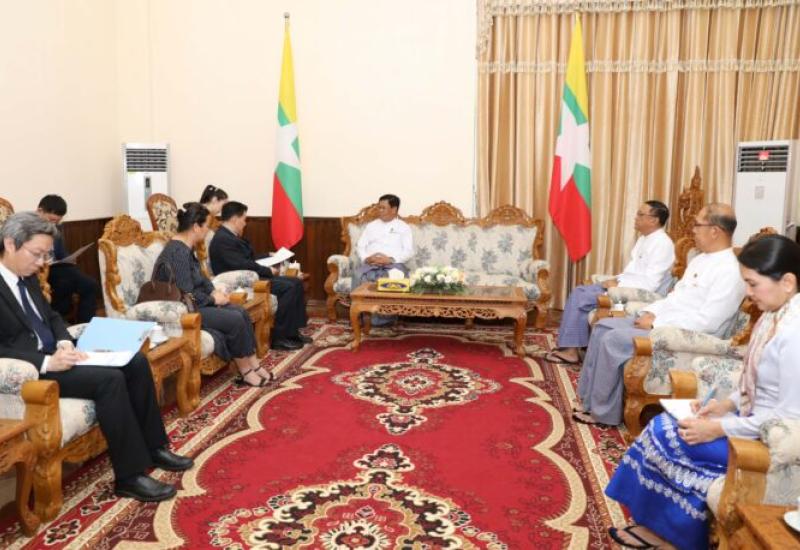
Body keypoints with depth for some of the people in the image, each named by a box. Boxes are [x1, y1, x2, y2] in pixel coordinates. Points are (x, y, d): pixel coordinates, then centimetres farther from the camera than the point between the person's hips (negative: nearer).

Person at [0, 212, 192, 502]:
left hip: (52, 355, 9)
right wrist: (47, 362, -27)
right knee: (109, 379, -27)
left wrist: (65, 344, -2)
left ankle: (153, 447, 5)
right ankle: (130, 476, -18)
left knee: (136, 362, -4)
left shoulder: (27, 276, 10)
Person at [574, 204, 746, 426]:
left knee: (613, 340, -22)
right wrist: (650, 312, 1)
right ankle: (590, 400, 1)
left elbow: (707, 322, -24)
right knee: (603, 327, 0)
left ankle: (603, 412, -7)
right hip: (661, 321, 10)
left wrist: (656, 323, -20)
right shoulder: (700, 259, 14)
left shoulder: (729, 271, -17)